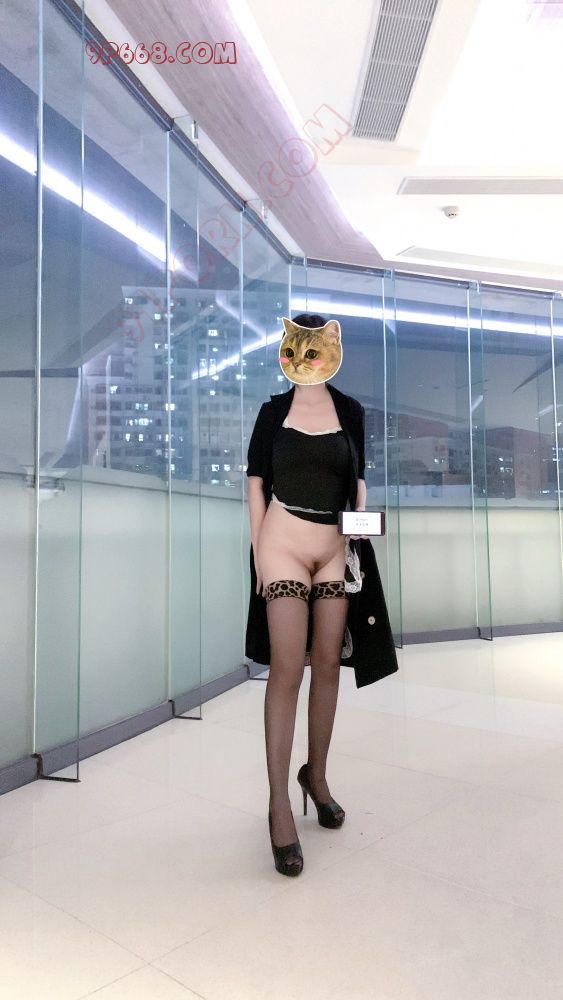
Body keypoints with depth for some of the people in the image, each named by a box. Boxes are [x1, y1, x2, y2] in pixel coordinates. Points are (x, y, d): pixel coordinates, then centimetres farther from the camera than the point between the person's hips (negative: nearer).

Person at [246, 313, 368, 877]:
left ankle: (316, 775, 25)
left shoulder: (349, 409, 7)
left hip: (336, 551, 3)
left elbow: (360, 485, 11)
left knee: (328, 666, 8)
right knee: (287, 670, -7)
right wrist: (259, 552, -1)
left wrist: (361, 531, -3)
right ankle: (279, 804, 1)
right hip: (283, 547, -3)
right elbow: (255, 486, 4)